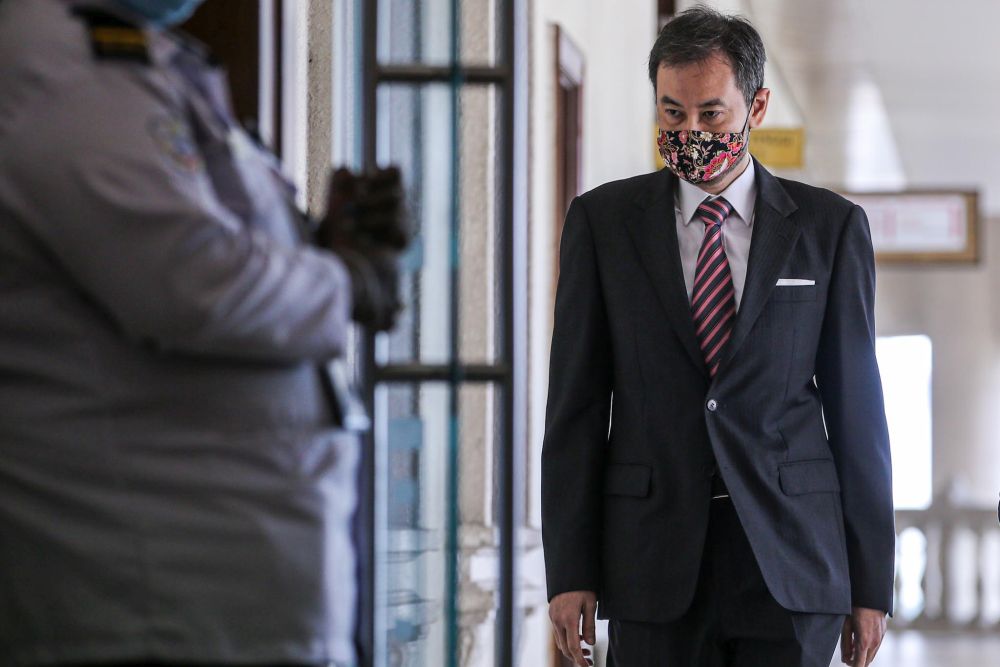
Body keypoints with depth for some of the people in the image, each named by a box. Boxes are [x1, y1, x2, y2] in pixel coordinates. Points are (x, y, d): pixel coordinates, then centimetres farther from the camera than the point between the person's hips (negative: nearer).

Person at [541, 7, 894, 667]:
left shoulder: (830, 226, 6)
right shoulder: (602, 221, 7)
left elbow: (857, 407, 6)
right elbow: (576, 402, 5)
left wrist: (871, 582, 2)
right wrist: (570, 571, -2)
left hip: (791, 561, 0)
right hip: (654, 563, 0)